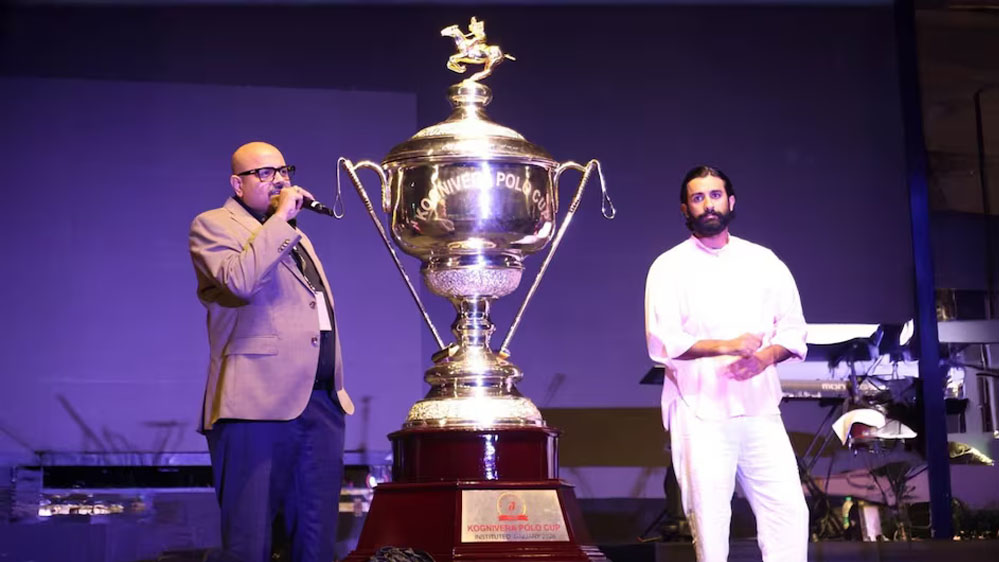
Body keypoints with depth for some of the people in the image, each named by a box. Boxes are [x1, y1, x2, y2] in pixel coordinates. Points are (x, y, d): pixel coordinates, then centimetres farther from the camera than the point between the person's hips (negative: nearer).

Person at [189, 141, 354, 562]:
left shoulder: (295, 237, 25)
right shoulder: (212, 225, 2)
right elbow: (240, 281, -20)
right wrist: (280, 218, -12)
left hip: (322, 402, 7)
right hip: (259, 402, -7)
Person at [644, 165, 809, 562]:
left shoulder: (763, 261, 12)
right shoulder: (669, 267, 2)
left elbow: (794, 329, 10)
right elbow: (662, 343, -7)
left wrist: (765, 356, -11)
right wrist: (726, 345, -19)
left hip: (761, 410, 3)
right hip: (700, 414, -3)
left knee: (789, 511, -2)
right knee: (709, 520, -1)